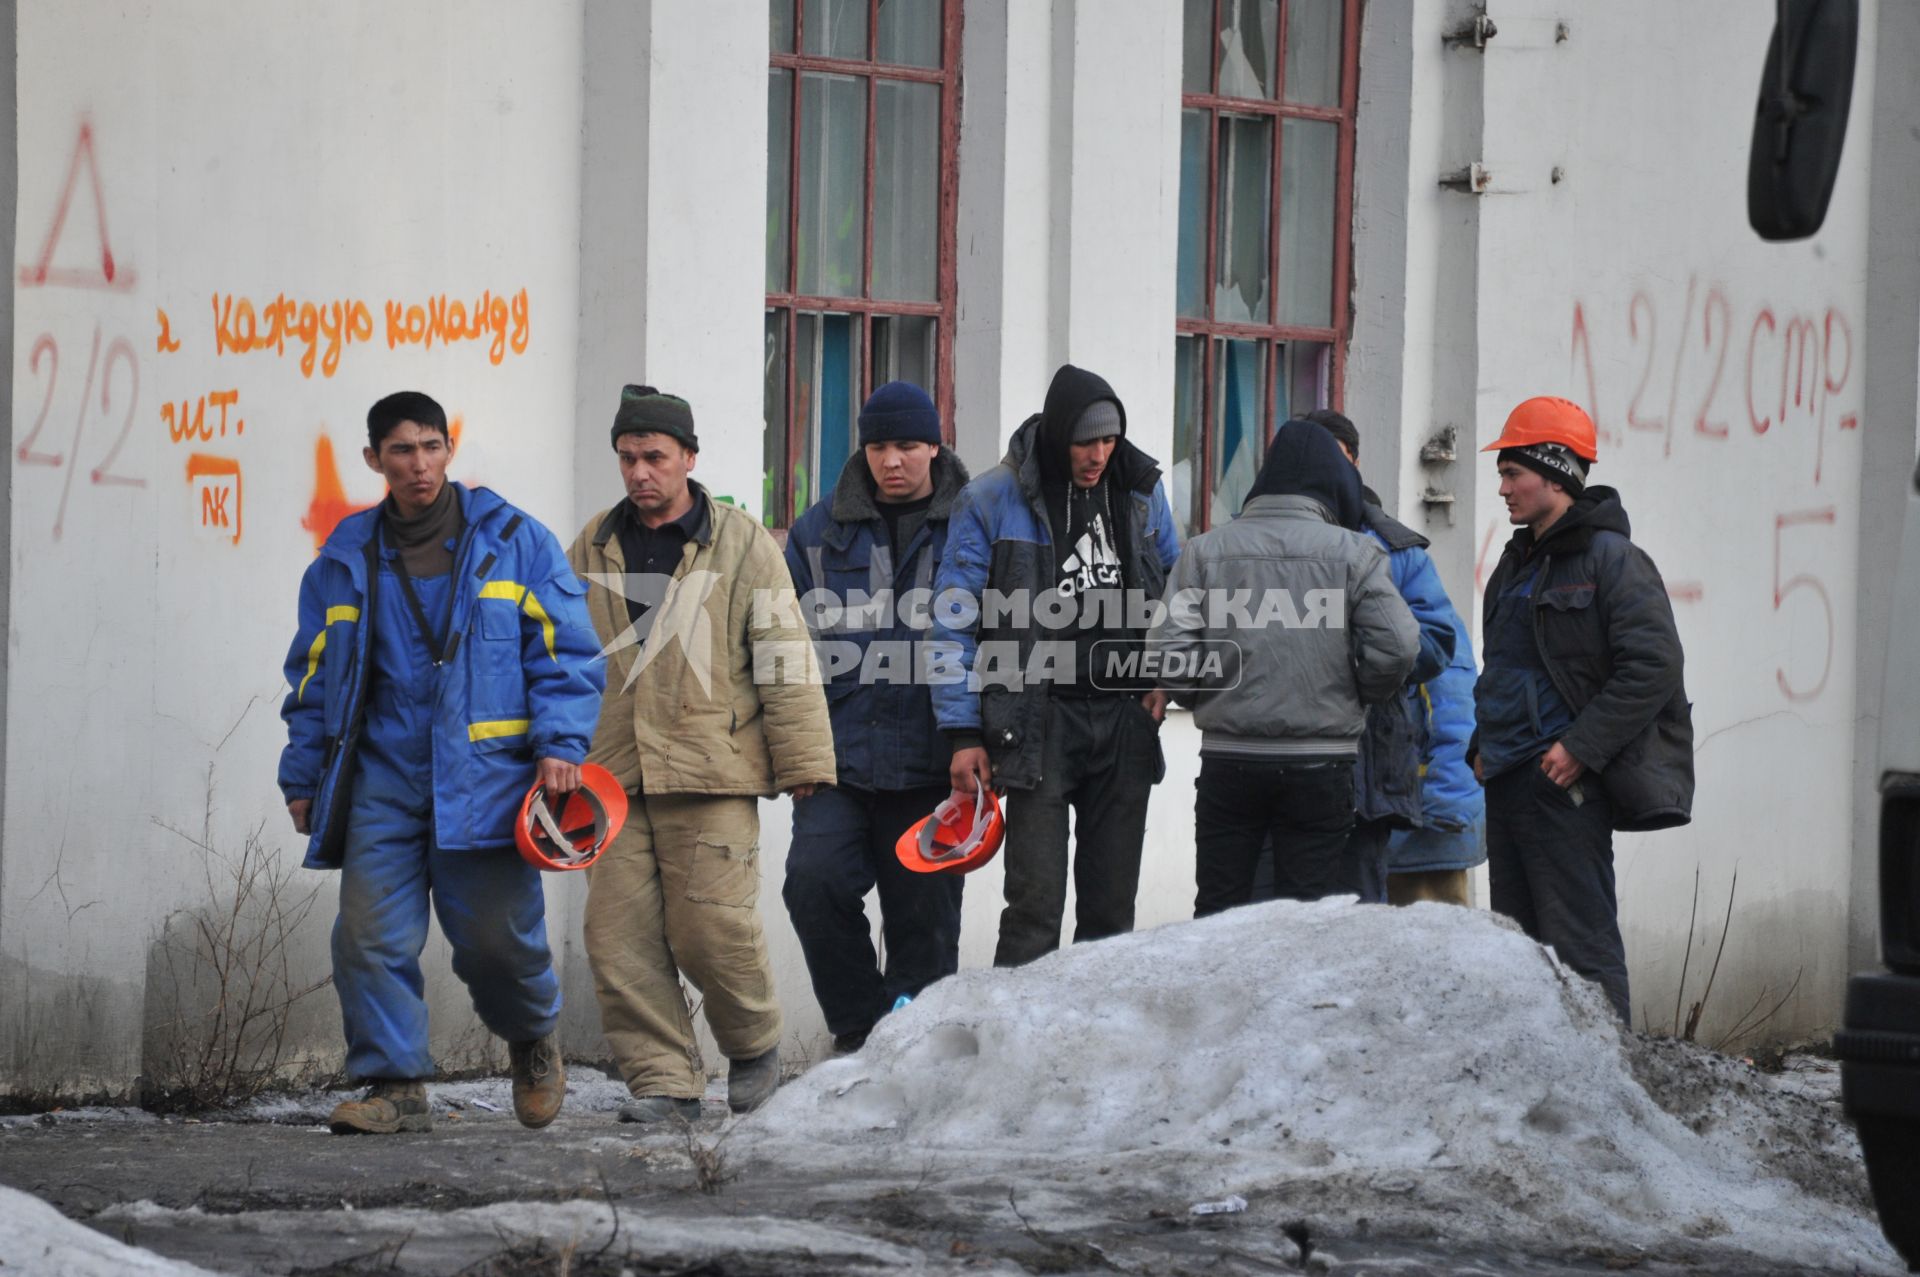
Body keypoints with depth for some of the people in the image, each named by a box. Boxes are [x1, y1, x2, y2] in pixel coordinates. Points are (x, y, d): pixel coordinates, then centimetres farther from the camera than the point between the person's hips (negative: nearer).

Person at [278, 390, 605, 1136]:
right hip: (383, 777, 2)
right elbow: (313, 676, 19)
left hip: (486, 774, -2)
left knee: (495, 935, -2)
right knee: (370, 934, -9)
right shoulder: (347, 559, 11)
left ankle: (533, 1039, 29)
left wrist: (561, 743, -8)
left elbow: (566, 651, 4)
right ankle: (396, 1087, 0)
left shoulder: (514, 542, 4)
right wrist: (303, 775, 15)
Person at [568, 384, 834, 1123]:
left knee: (712, 926, -9)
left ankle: (753, 1045, 17)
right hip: (612, 778, 4)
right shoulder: (592, 551, 13)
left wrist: (802, 761, -2)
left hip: (711, 773, -4)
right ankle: (663, 1080, 3)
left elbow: (785, 658, 1)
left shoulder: (741, 546, 2)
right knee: (621, 934, -3)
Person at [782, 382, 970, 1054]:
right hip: (837, 758, 1)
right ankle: (860, 1029, -2)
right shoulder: (820, 533, 11)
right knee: (814, 881, -18)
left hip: (928, 767, -1)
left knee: (924, 921, 1)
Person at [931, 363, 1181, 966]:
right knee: (1035, 901, -11)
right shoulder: (992, 502, -5)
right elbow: (954, 622, -3)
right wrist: (963, 733, -8)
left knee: (1113, 904, 8)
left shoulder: (1141, 491, 8)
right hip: (1039, 719, -4)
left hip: (1125, 718, 4)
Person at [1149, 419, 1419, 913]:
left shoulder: (1207, 550, 1)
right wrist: (1355, 700, 9)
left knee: (1217, 912, 11)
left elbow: (1170, 651, -6)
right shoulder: (1354, 552, -3)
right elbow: (1397, 647, -10)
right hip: (1321, 764, -1)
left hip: (1228, 759, 1)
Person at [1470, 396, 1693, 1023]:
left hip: (1564, 784, -9)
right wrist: (1484, 746, 15)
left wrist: (1581, 746, -19)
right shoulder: (1519, 563, 19)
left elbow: (1653, 667, -16)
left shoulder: (1610, 559, -9)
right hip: (1505, 782, 9)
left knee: (1580, 945, -10)